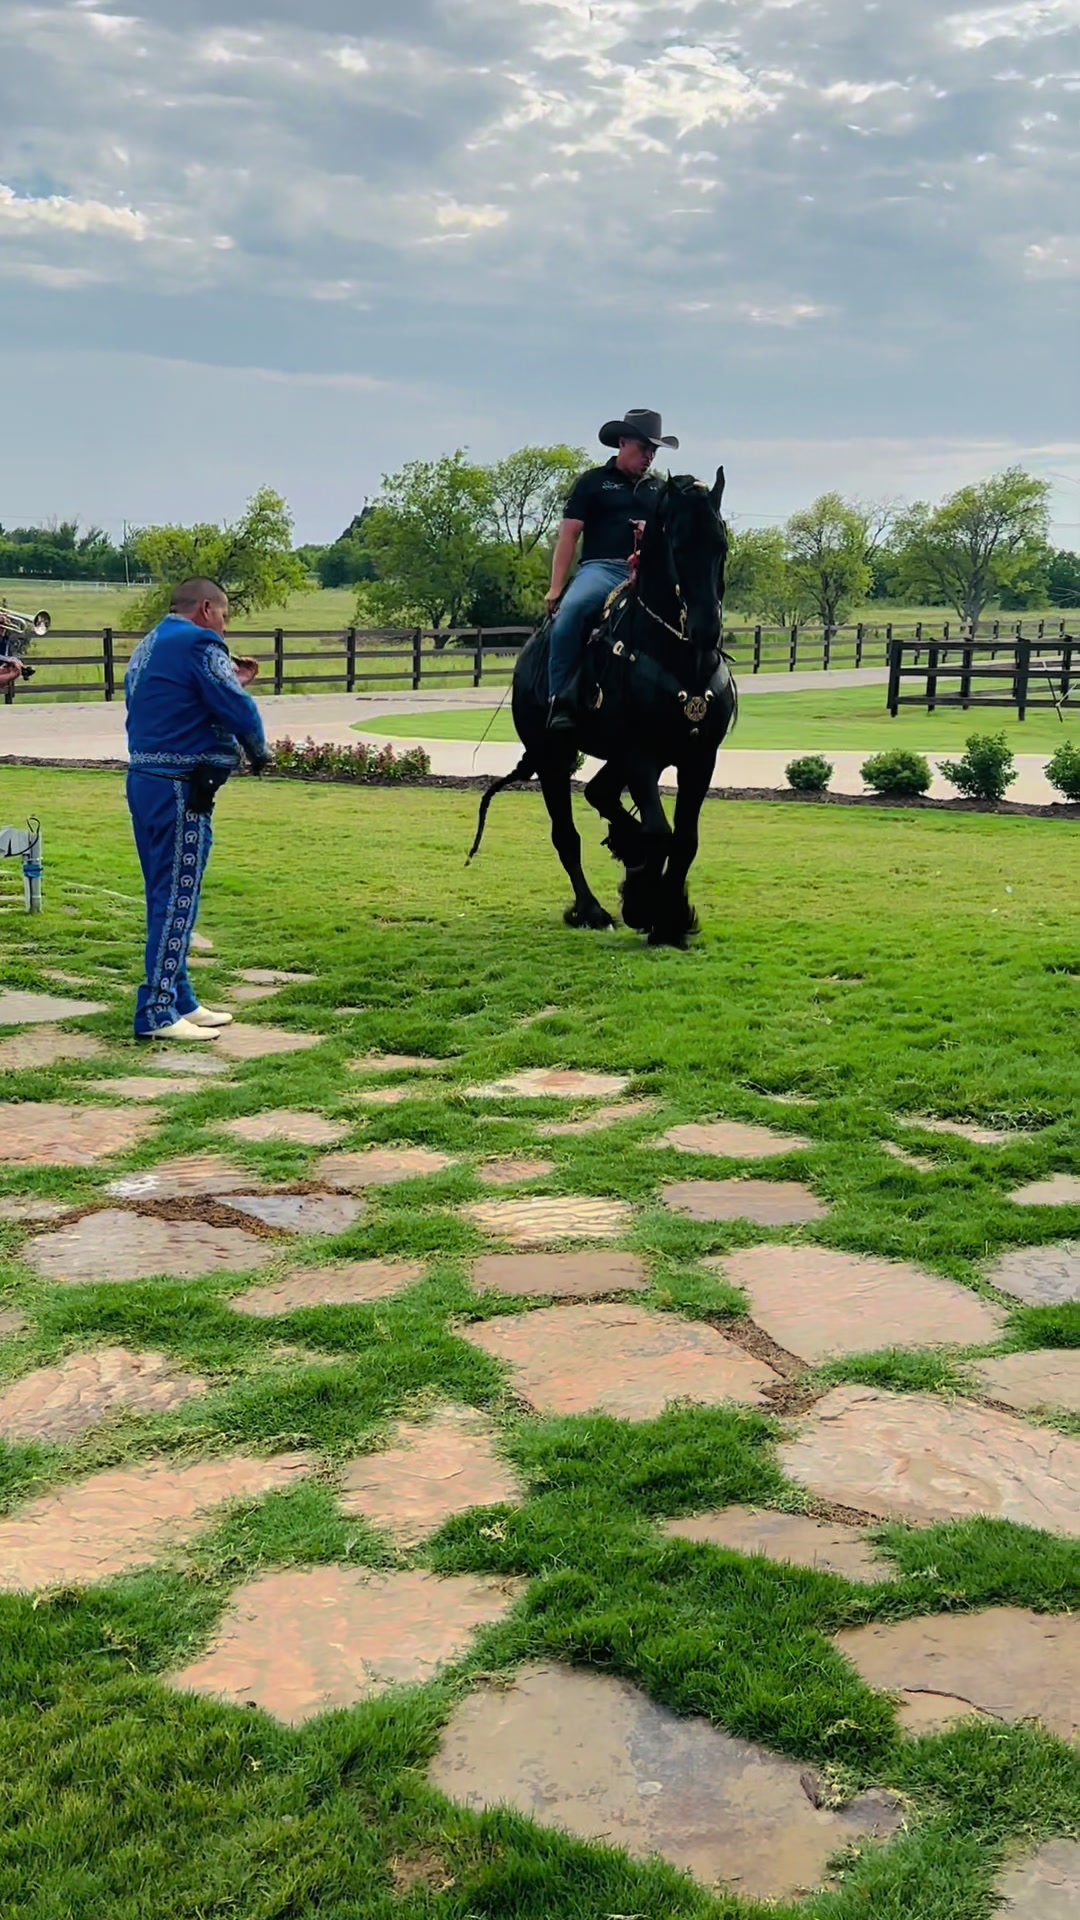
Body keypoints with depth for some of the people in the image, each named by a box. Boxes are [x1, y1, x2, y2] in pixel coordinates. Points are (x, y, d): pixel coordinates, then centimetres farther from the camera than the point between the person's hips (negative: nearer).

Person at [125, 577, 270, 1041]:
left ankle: (179, 1001, 22)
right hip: (180, 789, -10)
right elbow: (237, 709, -16)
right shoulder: (199, 645, -11)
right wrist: (259, 752, 1)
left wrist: (232, 680, 19)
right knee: (177, 899, -7)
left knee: (165, 897, 14)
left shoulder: (148, 646, 18)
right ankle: (158, 1013, -6)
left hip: (144, 779, 10)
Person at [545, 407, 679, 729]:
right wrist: (556, 588, -6)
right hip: (601, 569, -4)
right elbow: (569, 534, 5)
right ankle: (560, 701, -31)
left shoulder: (659, 490, 25)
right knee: (571, 609, -36)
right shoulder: (594, 481, 12)